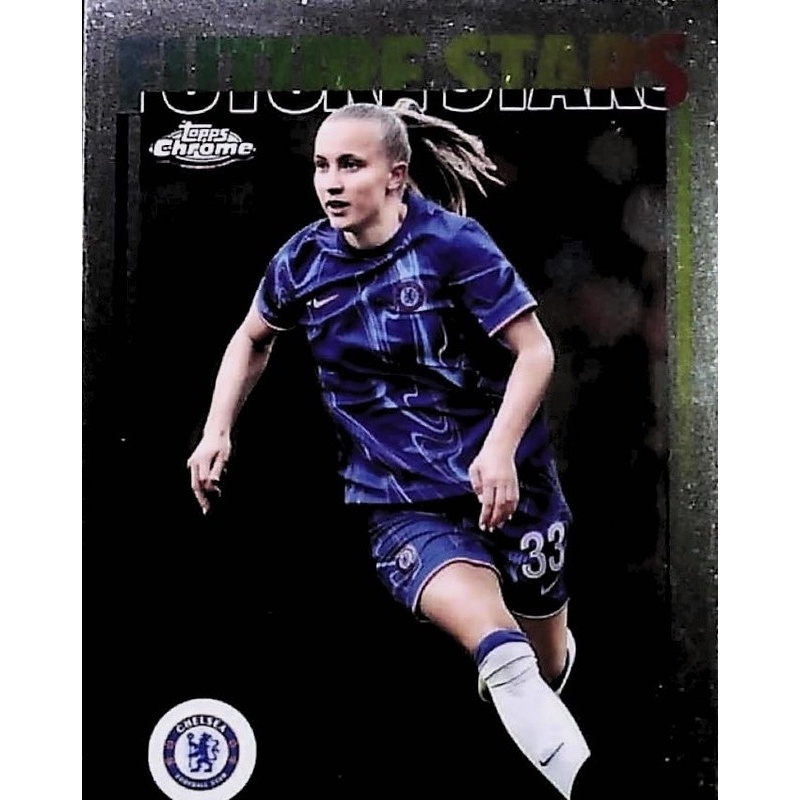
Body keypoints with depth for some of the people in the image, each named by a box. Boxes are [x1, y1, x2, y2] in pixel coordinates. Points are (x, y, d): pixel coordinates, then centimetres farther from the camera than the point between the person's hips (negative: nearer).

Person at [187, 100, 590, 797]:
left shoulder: (453, 241, -11)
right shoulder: (302, 262, 0)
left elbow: (535, 351, -11)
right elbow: (253, 339, 20)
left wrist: (501, 448, -25)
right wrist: (217, 431, 10)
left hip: (507, 482, 0)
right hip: (400, 502, 1)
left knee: (548, 666, 17)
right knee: (505, 658, -29)